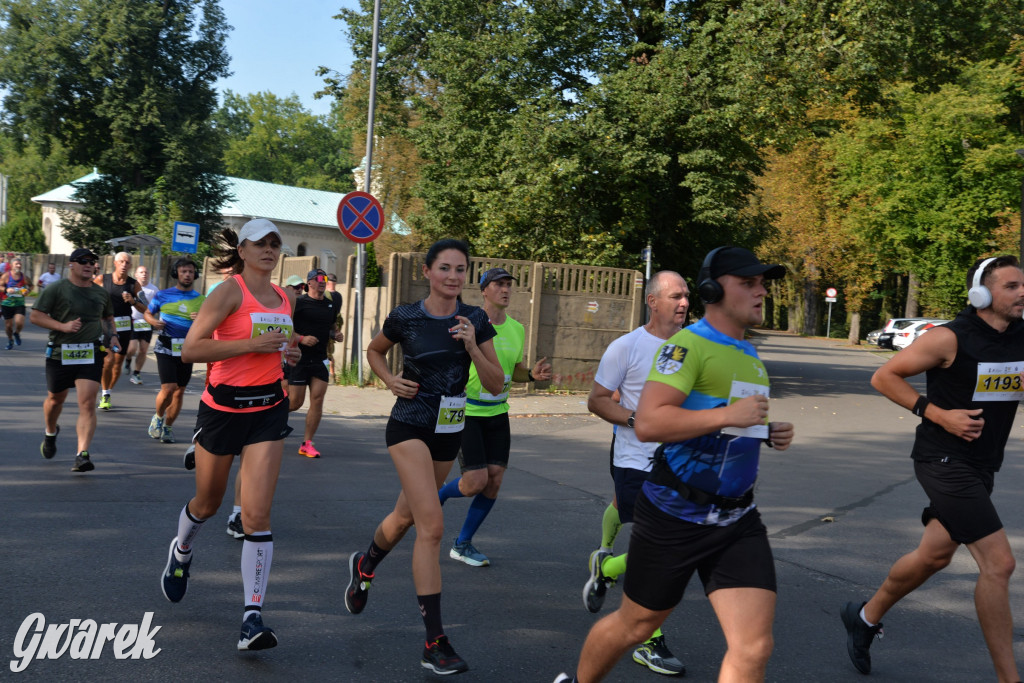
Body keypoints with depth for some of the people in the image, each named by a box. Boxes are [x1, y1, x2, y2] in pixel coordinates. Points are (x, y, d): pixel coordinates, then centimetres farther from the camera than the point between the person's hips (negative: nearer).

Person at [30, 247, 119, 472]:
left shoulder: (100, 292, 10)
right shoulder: (56, 289, -4)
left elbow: (108, 317, 26)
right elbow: (35, 316, -6)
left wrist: (112, 335, 7)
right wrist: (63, 326, -19)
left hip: (91, 354, 1)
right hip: (60, 353, -1)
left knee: (88, 403, -14)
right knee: (56, 399, 18)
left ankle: (82, 454, -17)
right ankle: (50, 433, 50)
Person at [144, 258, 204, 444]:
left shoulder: (200, 299, 7)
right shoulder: (163, 295, 4)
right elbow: (148, 313, 15)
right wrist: (154, 321, -7)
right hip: (166, 348, -2)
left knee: (179, 391, 7)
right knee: (168, 388, -14)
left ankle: (168, 427, 25)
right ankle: (158, 417, 16)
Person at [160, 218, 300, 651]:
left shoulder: (284, 298, 9)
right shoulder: (230, 291, -11)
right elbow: (190, 349, -19)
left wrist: (289, 353, 6)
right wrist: (252, 344, -24)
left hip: (268, 409, 3)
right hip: (223, 407, -3)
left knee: (257, 515, -8)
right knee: (207, 504, 16)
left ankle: (252, 618, -8)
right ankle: (181, 551, 51)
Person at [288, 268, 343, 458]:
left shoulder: (330, 305, 13)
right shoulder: (299, 303, -5)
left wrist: (336, 334, 7)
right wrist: (301, 338, -20)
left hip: (320, 360, 5)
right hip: (299, 358, -5)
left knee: (317, 400, -5)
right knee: (295, 402, -4)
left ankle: (307, 443, 3)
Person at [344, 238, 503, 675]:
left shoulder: (475, 320, -2)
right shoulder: (405, 318, -8)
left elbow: (496, 385, -3)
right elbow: (374, 350, 12)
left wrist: (472, 346, -18)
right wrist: (390, 380, -6)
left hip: (449, 431, 5)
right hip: (410, 427, -4)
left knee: (406, 518, 21)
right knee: (432, 524, -18)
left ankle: (364, 565, 55)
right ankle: (435, 643, -14)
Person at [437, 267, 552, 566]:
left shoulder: (517, 329, 7)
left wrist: (533, 374, -3)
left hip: (498, 413, 6)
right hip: (466, 412, -6)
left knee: (494, 481, 1)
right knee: (476, 481, -12)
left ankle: (462, 544, 17)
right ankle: (436, 497, 21)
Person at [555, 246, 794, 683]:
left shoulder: (750, 356, 13)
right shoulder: (689, 344, -15)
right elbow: (648, 422, -28)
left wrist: (770, 433, 9)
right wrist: (729, 415, -26)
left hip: (738, 520, 7)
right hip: (674, 516, -6)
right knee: (635, 626, 13)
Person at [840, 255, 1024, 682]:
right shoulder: (950, 339, -14)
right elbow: (883, 377, -8)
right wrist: (938, 413, -16)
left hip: (981, 466, 7)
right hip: (945, 462, -7)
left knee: (934, 556, 18)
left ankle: (865, 617, 40)